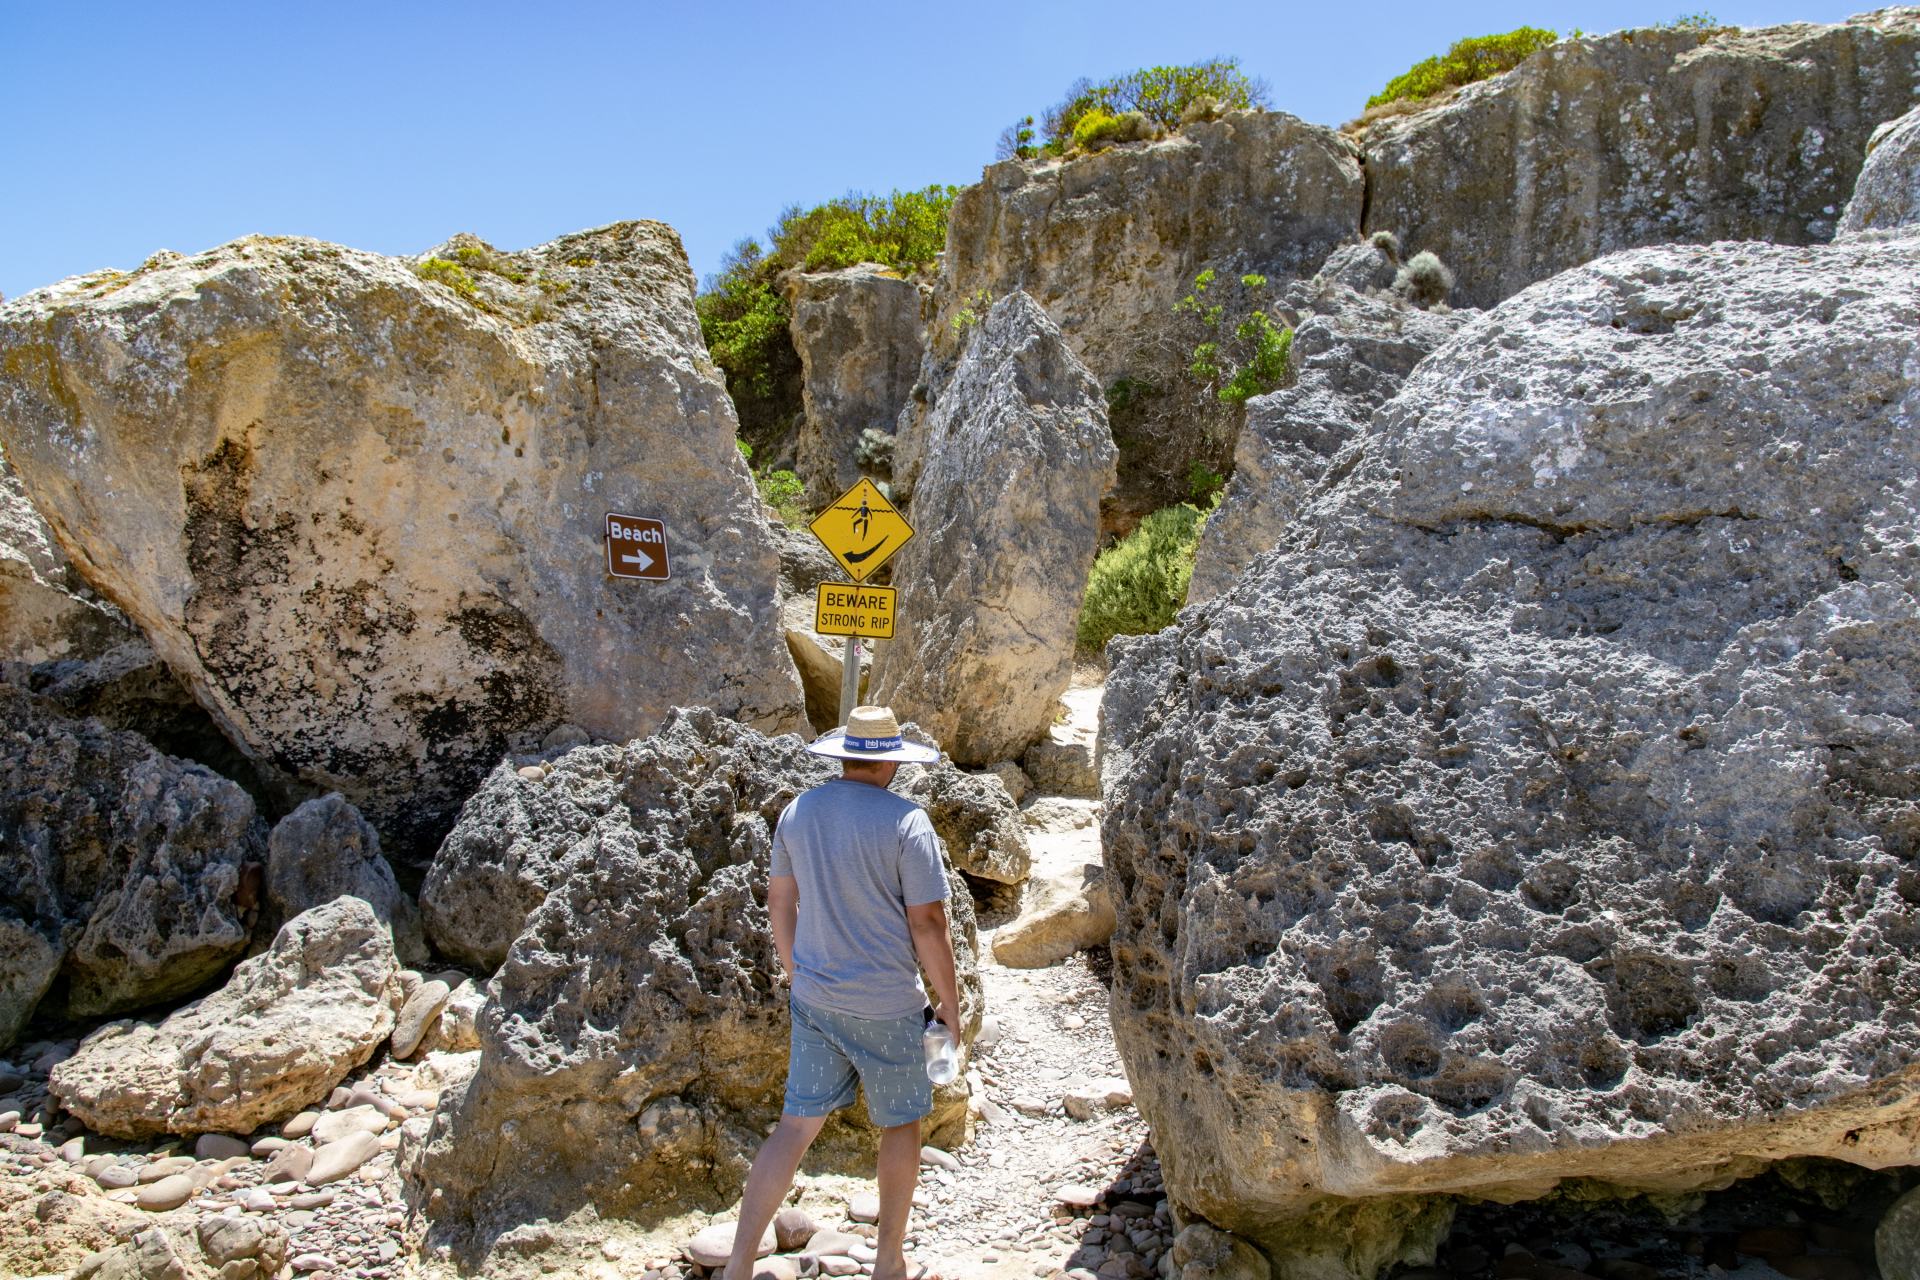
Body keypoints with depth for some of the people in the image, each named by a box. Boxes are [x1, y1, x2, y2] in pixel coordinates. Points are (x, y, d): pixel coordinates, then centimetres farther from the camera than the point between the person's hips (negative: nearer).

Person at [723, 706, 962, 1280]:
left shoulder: (798, 812, 2)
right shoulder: (906, 821, -15)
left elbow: (779, 901, 10)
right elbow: (927, 921, -14)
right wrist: (949, 1002, -2)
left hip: (814, 997, 5)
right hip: (886, 1006, -4)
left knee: (796, 1124, 11)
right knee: (899, 1124, 15)